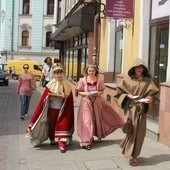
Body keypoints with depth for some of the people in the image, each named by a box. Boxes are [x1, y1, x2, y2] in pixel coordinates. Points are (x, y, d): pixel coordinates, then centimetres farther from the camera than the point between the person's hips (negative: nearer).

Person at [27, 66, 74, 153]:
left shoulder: (67, 85, -1)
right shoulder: (50, 84, -5)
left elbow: (70, 100, 1)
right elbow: (44, 98, -6)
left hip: (62, 109, 0)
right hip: (52, 108, 0)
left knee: (62, 125, -4)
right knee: (51, 124, 12)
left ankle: (61, 143, -2)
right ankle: (52, 139, 32)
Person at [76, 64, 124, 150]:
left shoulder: (99, 80, -2)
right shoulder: (82, 80, -6)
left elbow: (102, 91, 4)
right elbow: (79, 92, -1)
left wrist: (98, 93, -17)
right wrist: (86, 93, -19)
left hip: (97, 102, 2)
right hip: (86, 102, -2)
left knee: (97, 119, 15)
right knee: (87, 120, -4)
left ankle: (98, 135, 38)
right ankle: (86, 141, 3)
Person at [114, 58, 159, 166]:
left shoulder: (148, 81, 5)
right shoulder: (128, 79, 1)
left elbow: (155, 93, 7)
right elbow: (119, 92, 5)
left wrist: (151, 99, -12)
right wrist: (127, 95, -12)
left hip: (142, 109, 2)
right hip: (131, 108, -2)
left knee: (140, 132, 4)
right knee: (132, 131, -3)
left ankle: (133, 154, 21)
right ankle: (131, 155, 7)